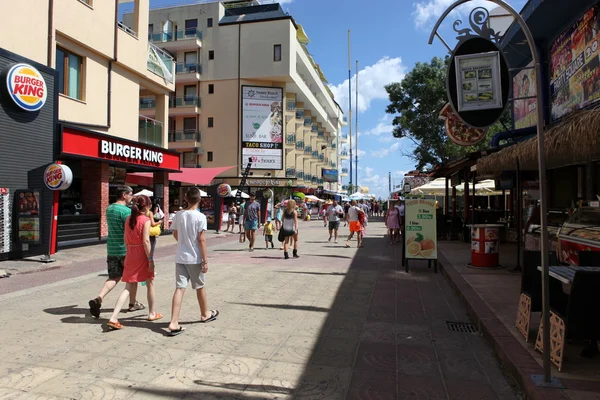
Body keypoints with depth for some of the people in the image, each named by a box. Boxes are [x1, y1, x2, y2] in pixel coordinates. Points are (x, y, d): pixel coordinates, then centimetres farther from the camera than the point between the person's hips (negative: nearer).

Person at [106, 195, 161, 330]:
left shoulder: (128, 219, 8)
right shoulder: (146, 220, -12)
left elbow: (126, 240, 10)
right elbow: (146, 241, -18)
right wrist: (151, 260, -15)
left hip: (130, 255, 5)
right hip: (143, 255, -5)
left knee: (128, 288, 7)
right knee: (150, 284, 14)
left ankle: (113, 317, -5)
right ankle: (152, 313, 27)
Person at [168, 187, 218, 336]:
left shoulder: (178, 215, 2)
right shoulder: (200, 217, -13)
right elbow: (201, 240, -15)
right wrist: (205, 260, -10)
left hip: (180, 257, 4)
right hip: (195, 258, -3)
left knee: (180, 288, 2)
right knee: (200, 286, 14)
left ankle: (174, 323, -5)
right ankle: (205, 314, 34)